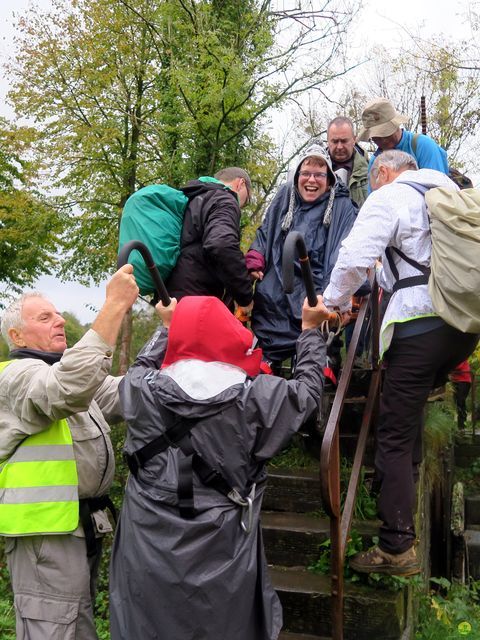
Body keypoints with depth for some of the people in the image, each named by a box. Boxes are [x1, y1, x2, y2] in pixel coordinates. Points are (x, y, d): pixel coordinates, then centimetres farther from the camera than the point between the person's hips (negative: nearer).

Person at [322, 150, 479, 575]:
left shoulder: (388, 198, 0)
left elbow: (355, 259, -12)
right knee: (413, 401, 29)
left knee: (395, 435, -3)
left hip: (420, 321, -7)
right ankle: (405, 482, 39)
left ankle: (398, 549, -2)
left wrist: (334, 302, 5)